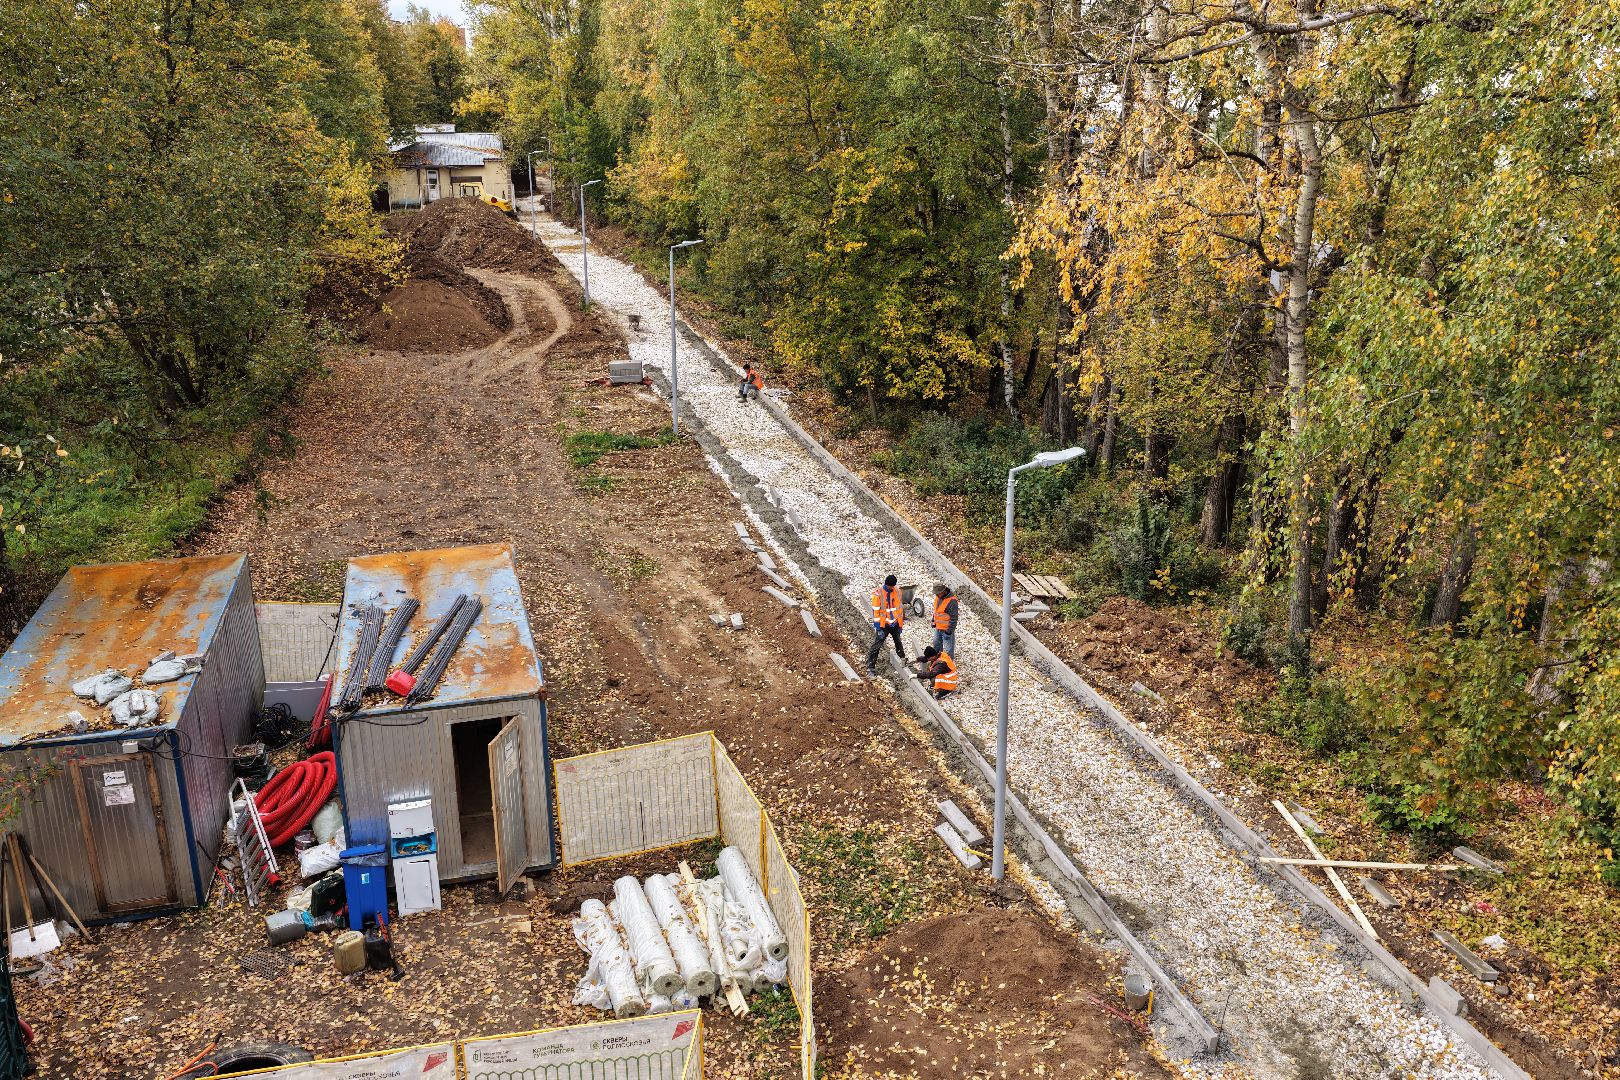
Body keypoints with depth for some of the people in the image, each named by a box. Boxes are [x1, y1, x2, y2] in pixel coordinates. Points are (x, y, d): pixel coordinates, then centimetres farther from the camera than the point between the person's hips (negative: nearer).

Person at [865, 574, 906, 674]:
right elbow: (875, 611, -13)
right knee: (876, 646, -6)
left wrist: (901, 623, 14)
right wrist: (878, 627, -15)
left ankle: (902, 658, 43)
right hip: (883, 625, -5)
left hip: (895, 624, 5)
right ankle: (870, 668, -4)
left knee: (898, 643, 21)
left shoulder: (897, 591, 2)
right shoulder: (878, 594, -14)